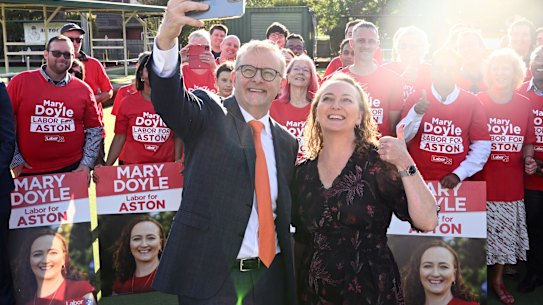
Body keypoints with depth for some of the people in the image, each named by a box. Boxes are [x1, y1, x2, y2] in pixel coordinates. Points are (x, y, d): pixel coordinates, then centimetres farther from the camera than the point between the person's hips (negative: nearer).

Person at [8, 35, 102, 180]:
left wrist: (87, 164, 1)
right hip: (29, 170, -1)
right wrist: (15, 160, -3)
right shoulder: (20, 81, -2)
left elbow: (94, 129, 8)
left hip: (73, 168, 1)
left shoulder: (83, 89, 3)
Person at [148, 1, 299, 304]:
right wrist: (167, 36, -40)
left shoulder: (287, 142, 10)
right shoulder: (210, 114, -3)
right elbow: (169, 99, -23)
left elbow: (286, 212, 14)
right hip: (209, 276, -4)